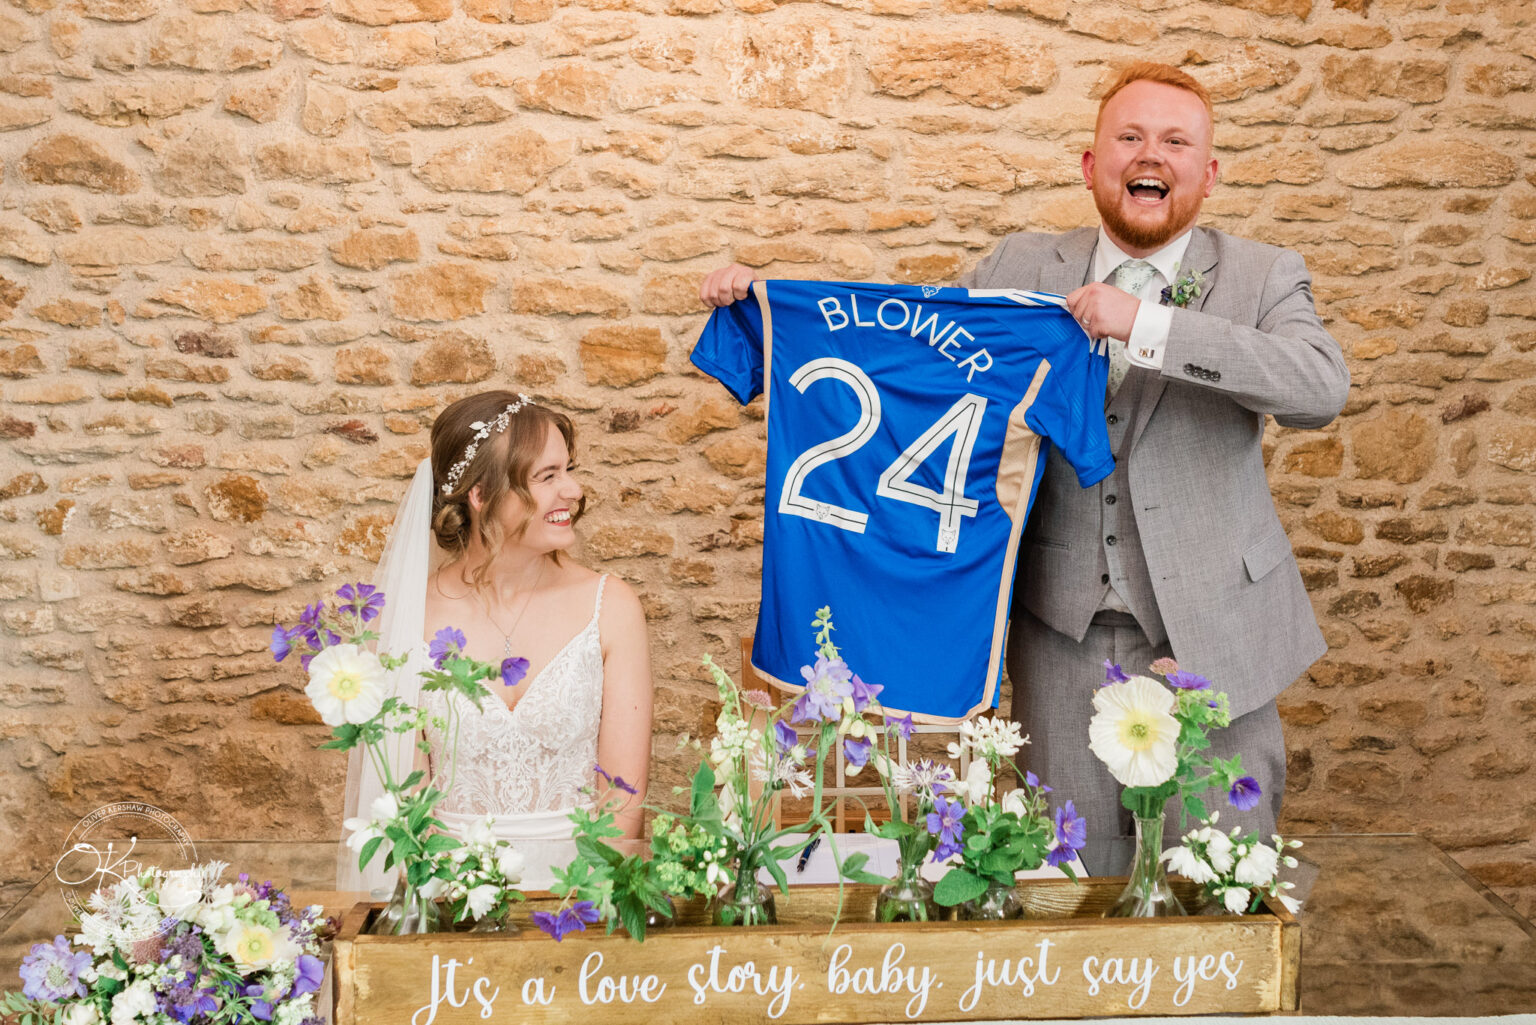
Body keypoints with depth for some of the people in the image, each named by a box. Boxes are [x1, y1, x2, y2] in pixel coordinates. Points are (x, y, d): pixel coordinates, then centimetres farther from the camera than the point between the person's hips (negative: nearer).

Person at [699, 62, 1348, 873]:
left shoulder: (1263, 278, 1)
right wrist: (757, 295, 0)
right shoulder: (1023, 271, 7)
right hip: (1066, 632, 2)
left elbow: (1322, 388, -17)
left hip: (1211, 637, -1)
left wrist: (1146, 326, -24)